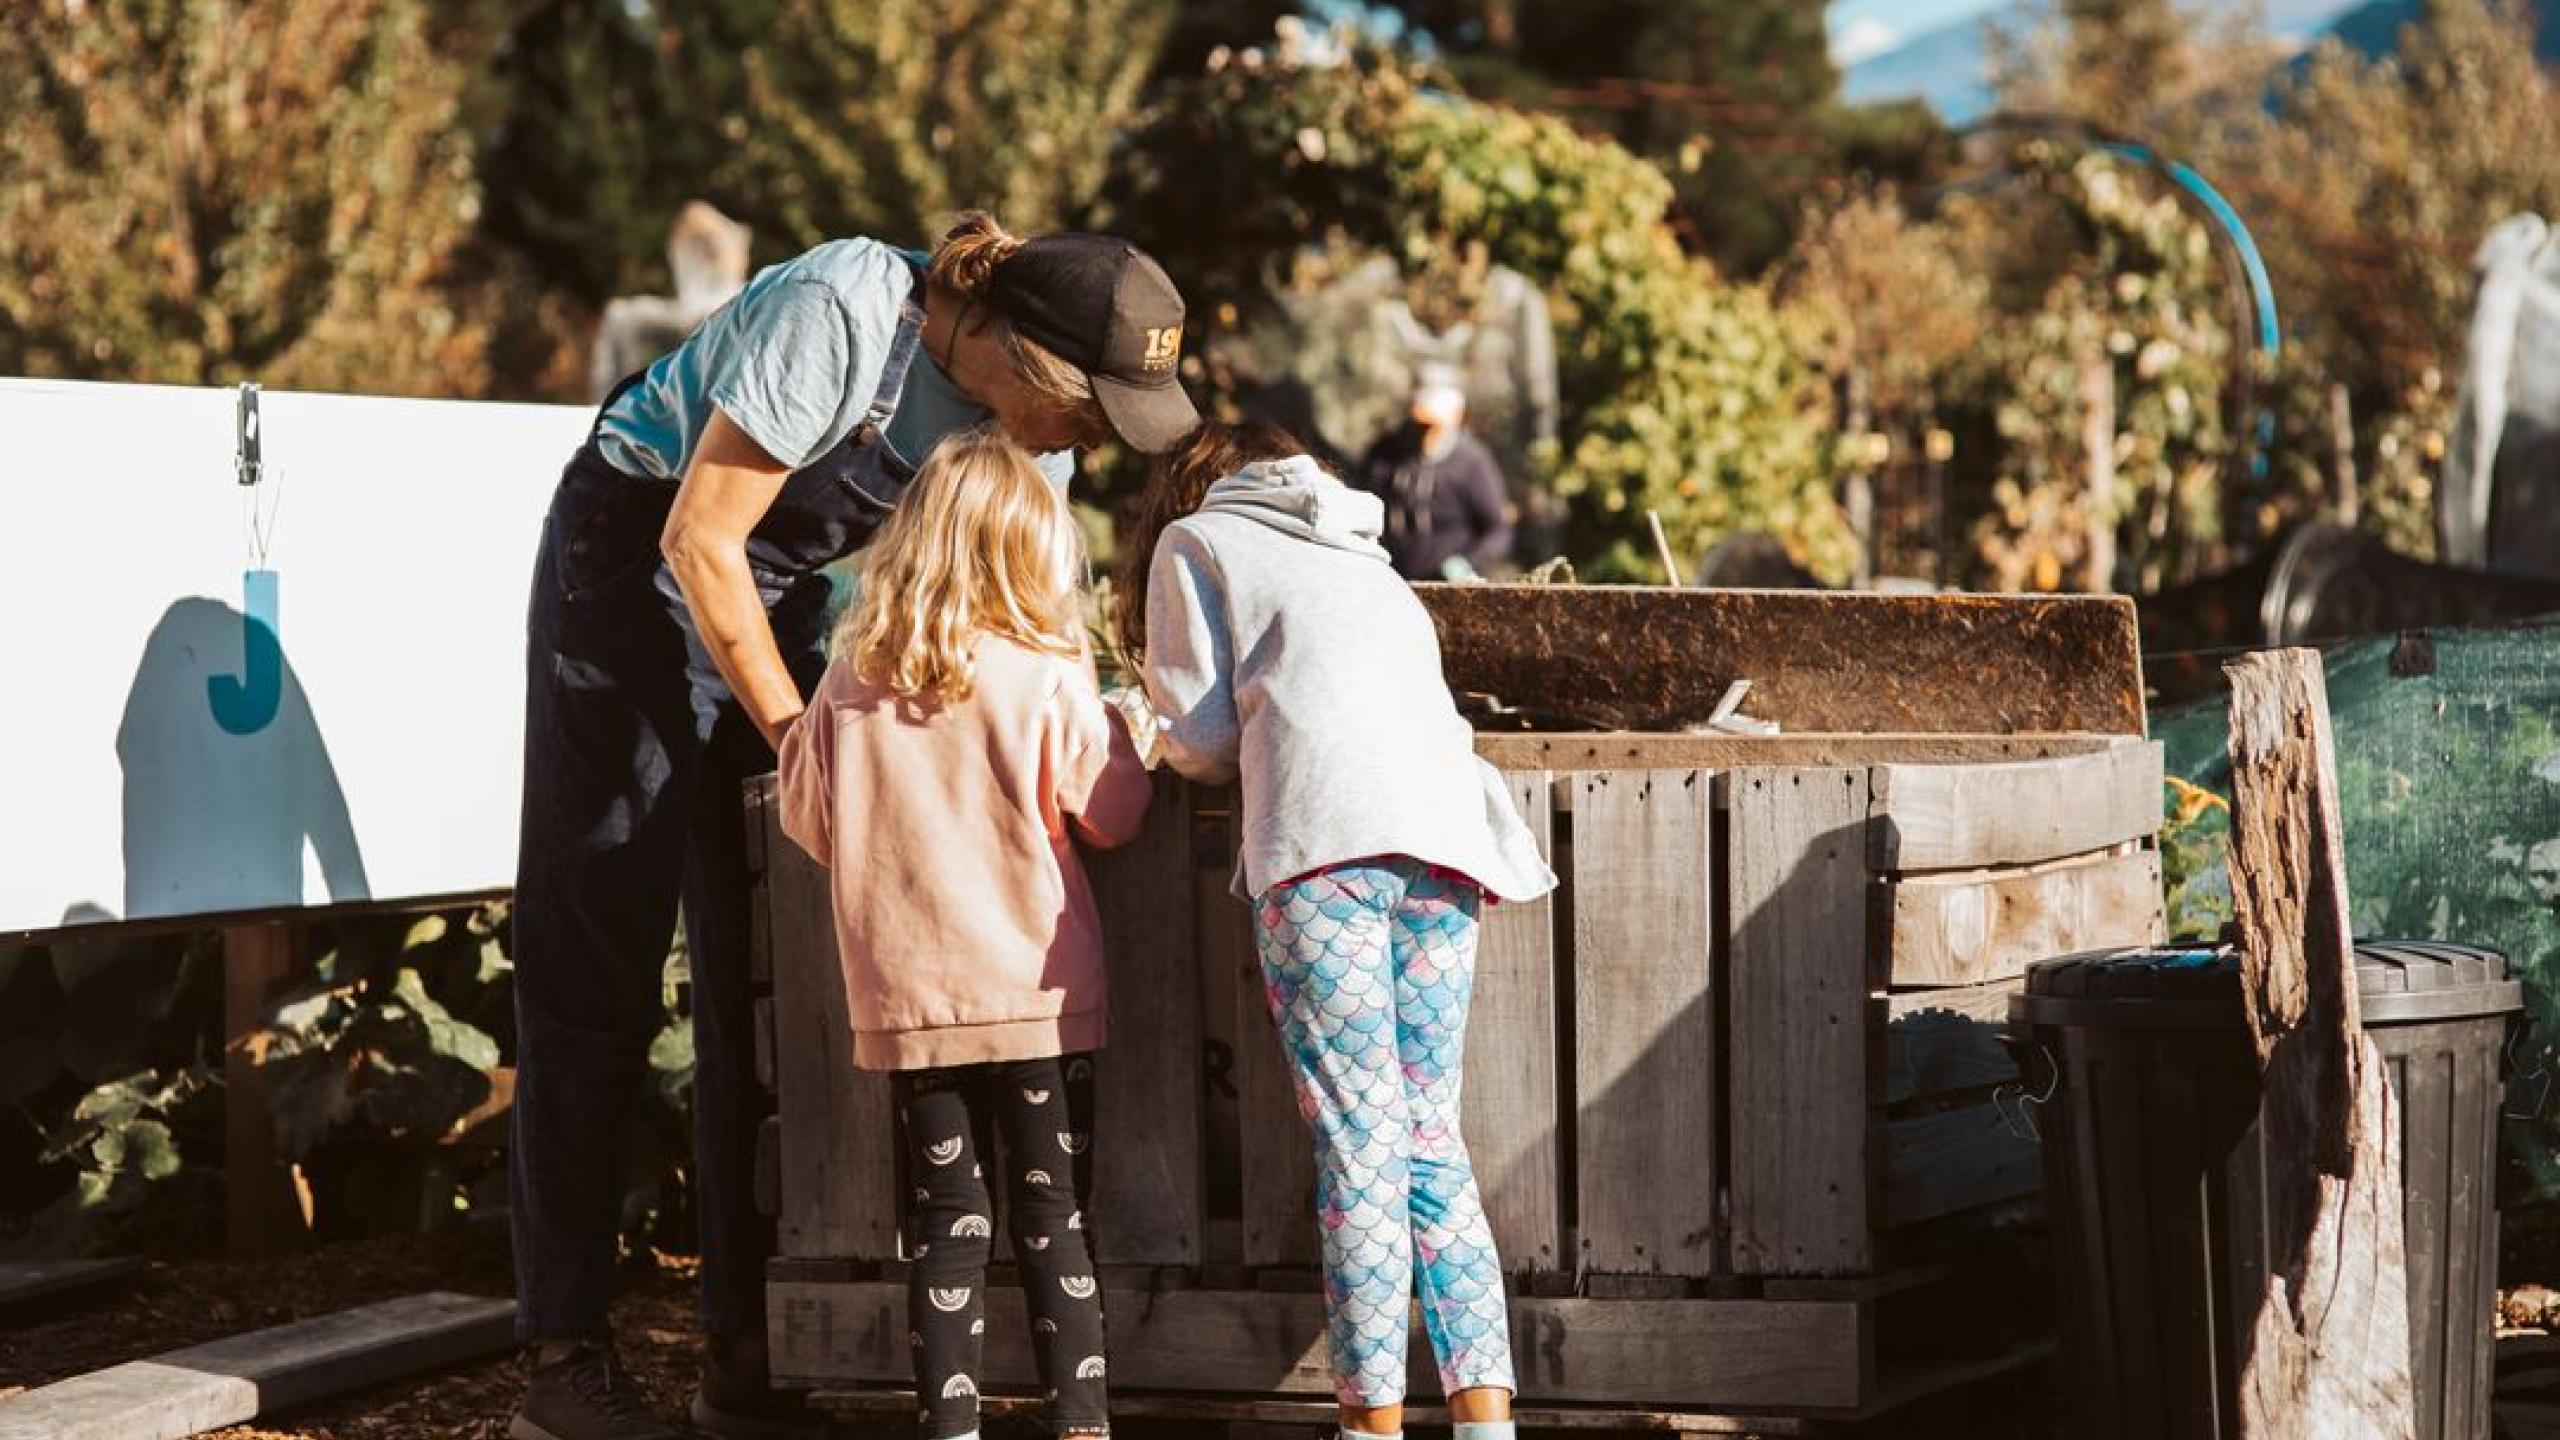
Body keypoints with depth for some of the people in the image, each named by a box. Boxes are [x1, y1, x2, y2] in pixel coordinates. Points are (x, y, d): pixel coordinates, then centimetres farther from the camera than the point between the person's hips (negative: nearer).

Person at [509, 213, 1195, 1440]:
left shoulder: (1031, 422, -10)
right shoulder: (841, 317, -31)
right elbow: (699, 541, -26)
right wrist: (792, 732, -23)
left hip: (779, 589, 7)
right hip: (631, 555, -6)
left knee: (764, 970, 2)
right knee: (595, 957, -6)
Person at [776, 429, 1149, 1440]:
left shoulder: (851, 682, -2)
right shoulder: (1046, 681, -11)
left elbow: (807, 819, 8)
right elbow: (1117, 812, -1)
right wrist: (1098, 717, 15)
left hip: (906, 999, 2)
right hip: (1037, 997, -2)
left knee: (944, 1223, 8)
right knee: (1054, 1221, 5)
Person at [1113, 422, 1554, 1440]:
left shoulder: (1196, 539, 18)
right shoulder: (1367, 564, 36)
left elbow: (1201, 739, 10)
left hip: (1325, 837, -5)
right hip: (1444, 833, 5)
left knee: (1358, 1139, -7)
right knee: (1430, 1139, 7)